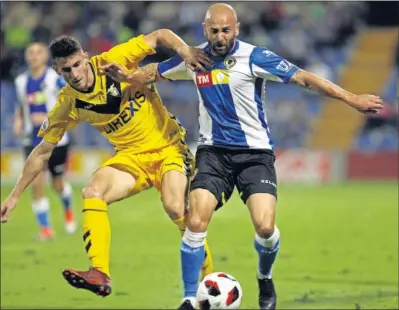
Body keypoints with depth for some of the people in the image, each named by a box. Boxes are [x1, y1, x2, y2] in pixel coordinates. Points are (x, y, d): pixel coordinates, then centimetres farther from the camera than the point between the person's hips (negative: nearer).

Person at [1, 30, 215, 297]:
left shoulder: (115, 60, -15)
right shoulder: (68, 105, -6)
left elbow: (161, 35, -7)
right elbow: (42, 152, 3)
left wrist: (184, 50, -28)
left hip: (168, 145, -3)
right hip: (132, 156, 3)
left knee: (175, 207, -25)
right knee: (93, 193, -23)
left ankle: (209, 276, -5)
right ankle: (100, 275, -27)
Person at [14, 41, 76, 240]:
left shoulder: (56, 79, -9)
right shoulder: (21, 82, 4)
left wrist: (48, 118, -23)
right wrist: (18, 122, 0)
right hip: (32, 142, 2)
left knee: (58, 184, 11)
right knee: (36, 183, -13)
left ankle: (68, 209, 45)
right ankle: (45, 228, -3)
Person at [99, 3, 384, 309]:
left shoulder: (253, 57, -11)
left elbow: (303, 77, -13)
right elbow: (156, 72, 20)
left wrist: (350, 98, -19)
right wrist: (127, 76, 1)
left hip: (255, 152, -3)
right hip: (213, 151, 3)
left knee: (265, 227, -15)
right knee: (195, 223, -15)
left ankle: (265, 278, 18)